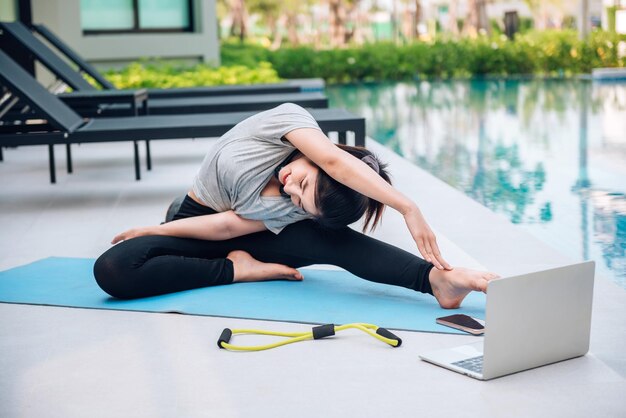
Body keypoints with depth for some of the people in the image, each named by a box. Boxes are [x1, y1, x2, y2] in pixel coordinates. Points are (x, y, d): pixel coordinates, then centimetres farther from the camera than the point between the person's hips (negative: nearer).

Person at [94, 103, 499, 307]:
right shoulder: (288, 118, -29)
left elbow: (229, 226, -23)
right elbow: (333, 160, -45)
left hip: (244, 236, -2)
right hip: (196, 219, 2)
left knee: (328, 238, -34)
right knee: (113, 268, -28)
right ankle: (239, 270, -22)